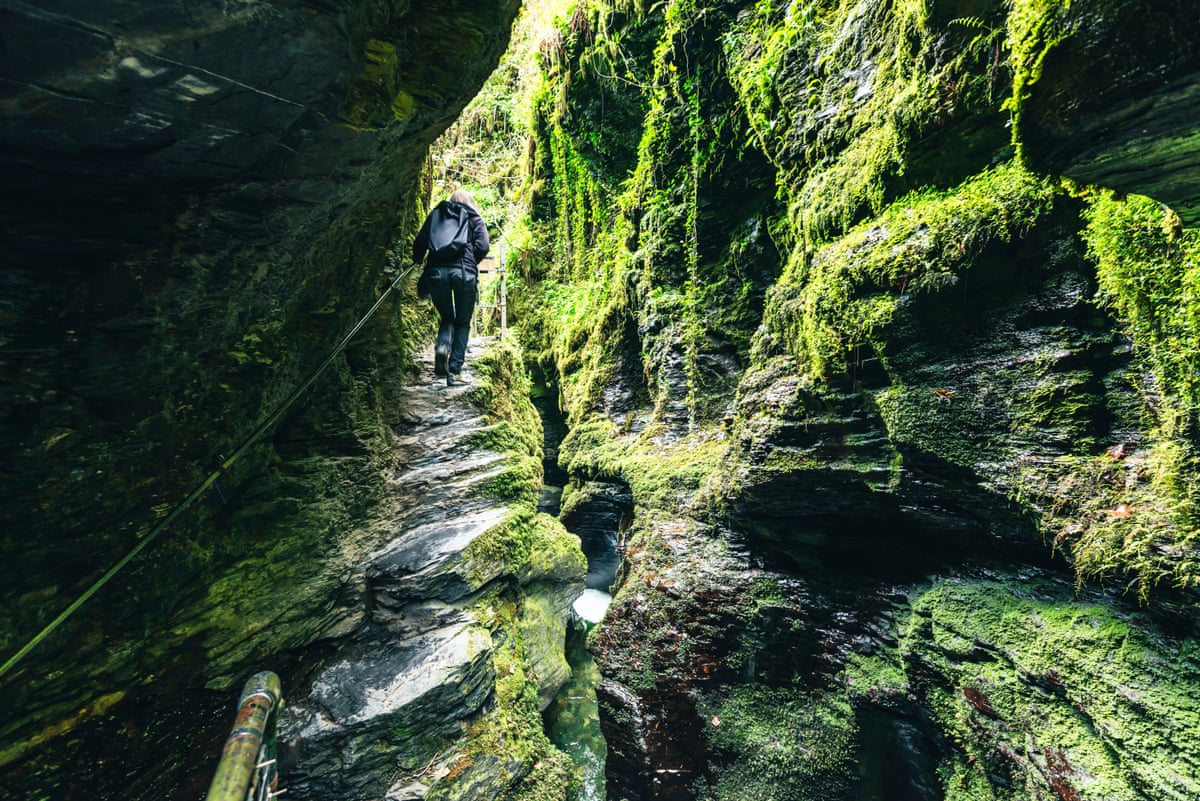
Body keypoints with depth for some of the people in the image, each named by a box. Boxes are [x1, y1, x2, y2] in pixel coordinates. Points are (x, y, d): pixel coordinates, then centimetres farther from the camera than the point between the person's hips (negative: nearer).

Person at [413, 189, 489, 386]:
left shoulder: (436, 214, 21)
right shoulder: (474, 218, 16)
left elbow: (419, 242, 9)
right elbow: (483, 246, 0)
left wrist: (417, 261, 26)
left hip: (437, 272, 2)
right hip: (464, 273, -2)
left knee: (447, 318, 20)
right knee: (462, 323, 10)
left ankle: (442, 346, -12)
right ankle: (454, 371, 0)